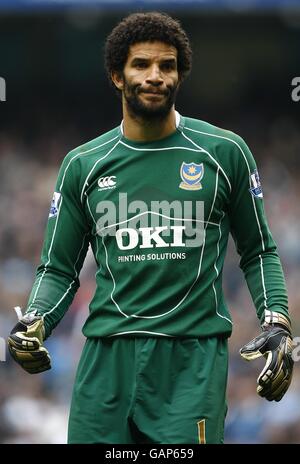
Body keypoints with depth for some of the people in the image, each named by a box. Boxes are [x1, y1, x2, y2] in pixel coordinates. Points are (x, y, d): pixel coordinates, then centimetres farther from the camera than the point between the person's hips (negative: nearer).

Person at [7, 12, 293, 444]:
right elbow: (59, 268, 13)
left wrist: (277, 324, -3)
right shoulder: (83, 165, 10)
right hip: (108, 358, 2)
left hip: (194, 359, -2)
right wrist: (34, 323, -7)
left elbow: (258, 252, 13)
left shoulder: (224, 153, 5)